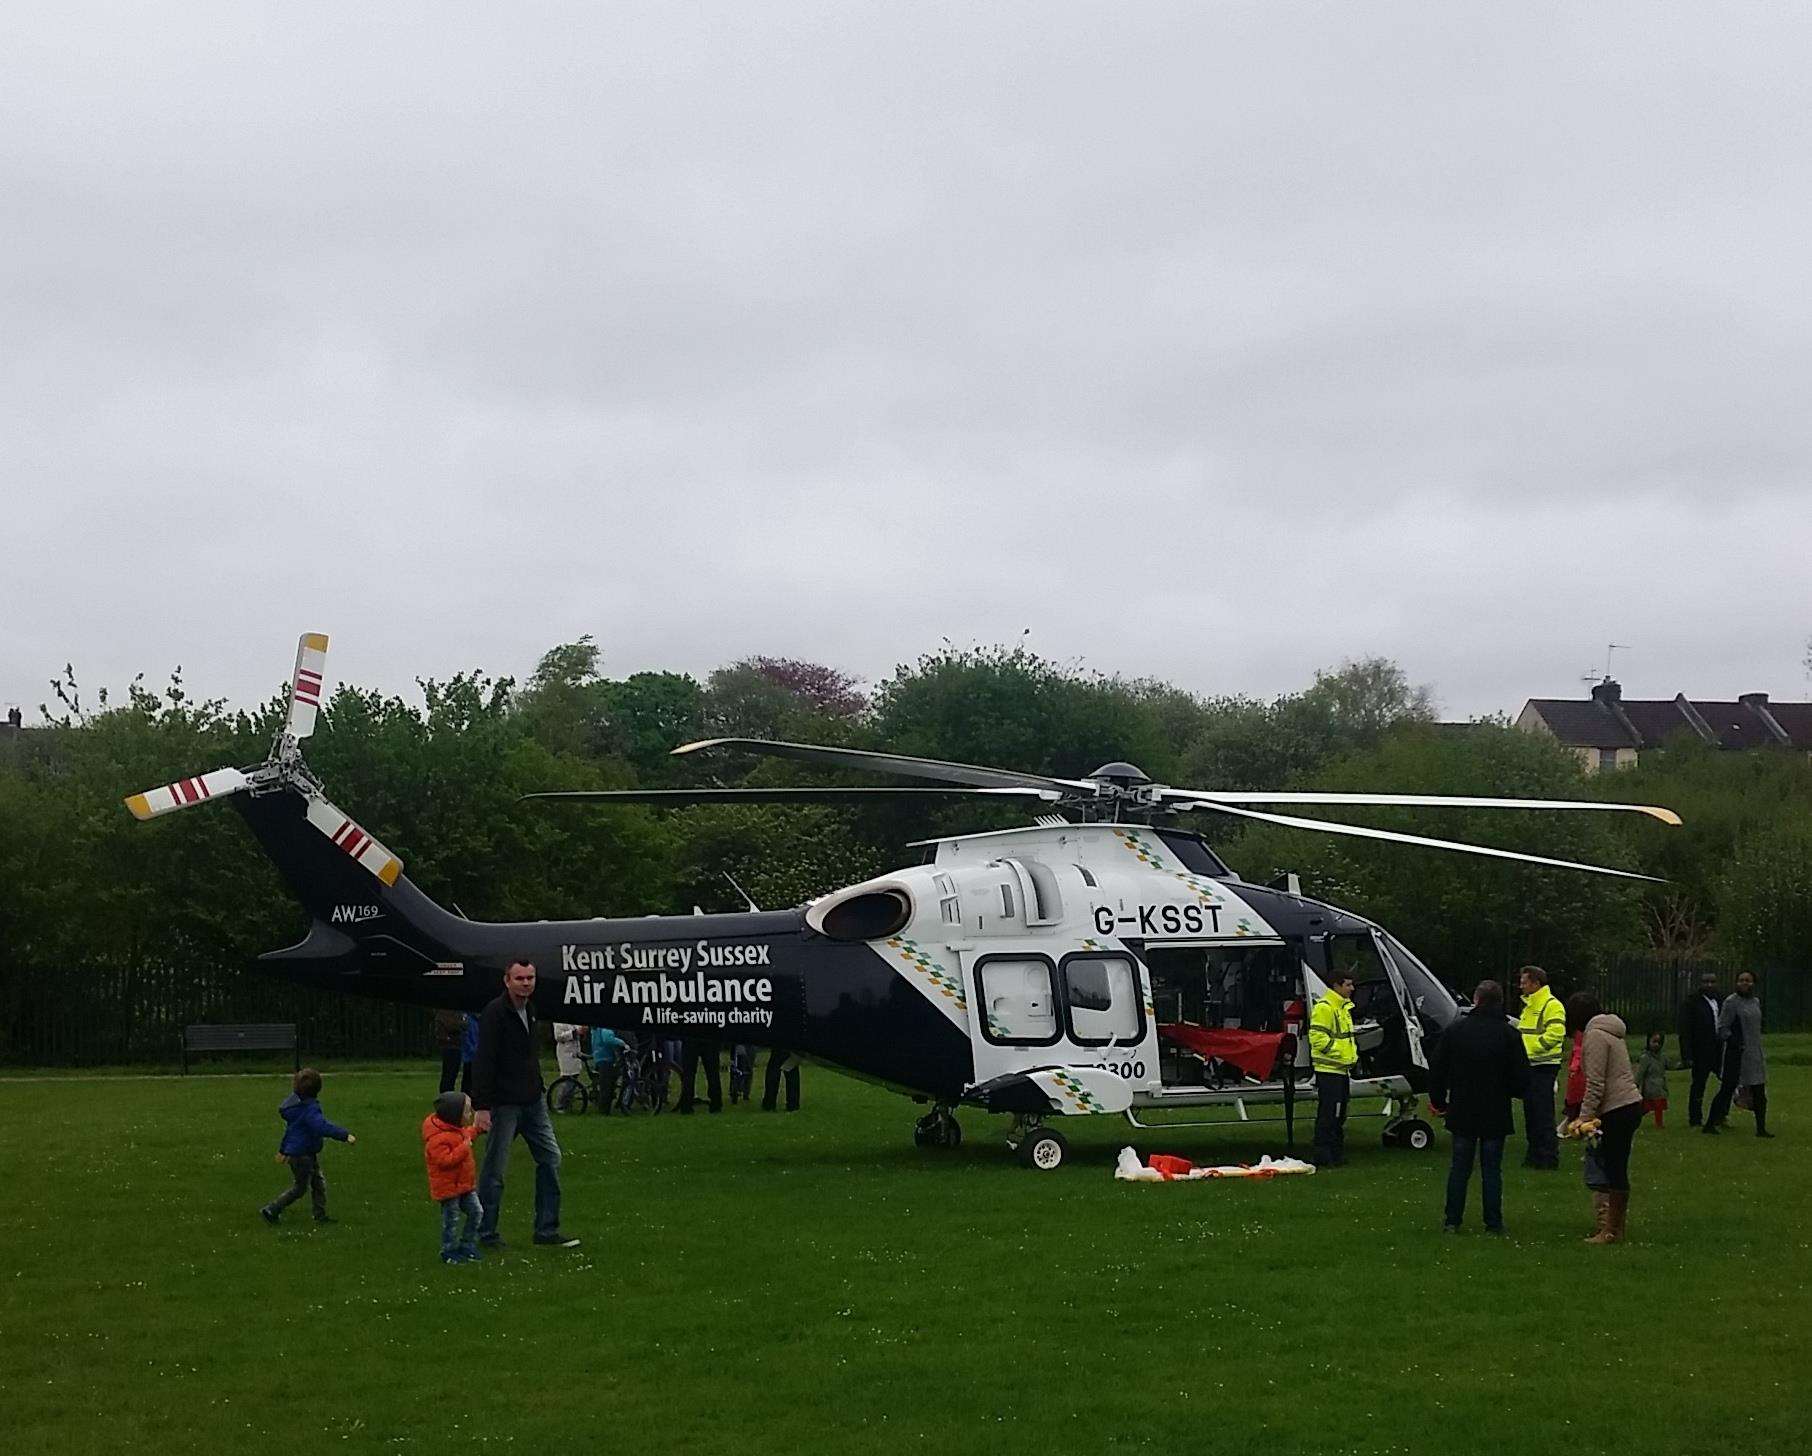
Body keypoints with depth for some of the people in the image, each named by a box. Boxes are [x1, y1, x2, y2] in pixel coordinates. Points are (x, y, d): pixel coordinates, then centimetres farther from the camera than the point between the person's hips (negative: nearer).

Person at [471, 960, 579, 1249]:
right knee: (495, 1169, -1)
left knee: (550, 1158, 6)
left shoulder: (530, 1010, 12)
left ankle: (547, 1230, 13)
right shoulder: (494, 1013, -15)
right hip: (503, 1103, -8)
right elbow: (483, 1062, -20)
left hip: (532, 1101, 8)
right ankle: (486, 1233, 10)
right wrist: (482, 1106, -24)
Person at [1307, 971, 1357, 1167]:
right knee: (1328, 1114, -10)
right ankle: (1322, 1156, -8)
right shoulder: (1324, 1007, -13)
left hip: (1342, 1070, 10)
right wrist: (1339, 1054, -21)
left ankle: (1337, 1153, 20)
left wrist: (1352, 1055, 15)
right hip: (1328, 1070, -10)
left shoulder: (1344, 1007, 19)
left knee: (1339, 1114, 14)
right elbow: (1318, 1037, -21)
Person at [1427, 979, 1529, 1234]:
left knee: (1459, 1167, 10)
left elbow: (1436, 1069, 2)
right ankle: (1493, 1224, 6)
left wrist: (1438, 1101, 14)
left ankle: (1451, 1221, 11)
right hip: (1496, 1113, -1)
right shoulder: (1508, 1034, -8)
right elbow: (1522, 1077, -7)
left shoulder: (1455, 1030, -3)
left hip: (1462, 1112, 1)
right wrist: (1511, 1092, 14)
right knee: (1492, 1169, 5)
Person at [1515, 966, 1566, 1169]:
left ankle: (1549, 1156, -6)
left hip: (1543, 1066, -10)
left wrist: (1529, 1049, -24)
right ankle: (1534, 1154, 19)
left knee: (1543, 1113, -9)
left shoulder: (1552, 1005, -12)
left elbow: (1555, 1034, -22)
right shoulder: (1529, 1005, 20)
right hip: (1529, 1065, 10)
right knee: (1530, 1111, 12)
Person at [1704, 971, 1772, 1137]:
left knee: (1759, 1093, 7)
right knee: (1727, 1089, -4)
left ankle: (1761, 1128, 12)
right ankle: (1710, 1124, 5)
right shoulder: (1731, 1002, -9)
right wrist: (1737, 1044, -17)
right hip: (1737, 1054, -7)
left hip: (1754, 1053, 7)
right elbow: (1722, 1029, -10)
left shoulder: (1756, 1001, 12)